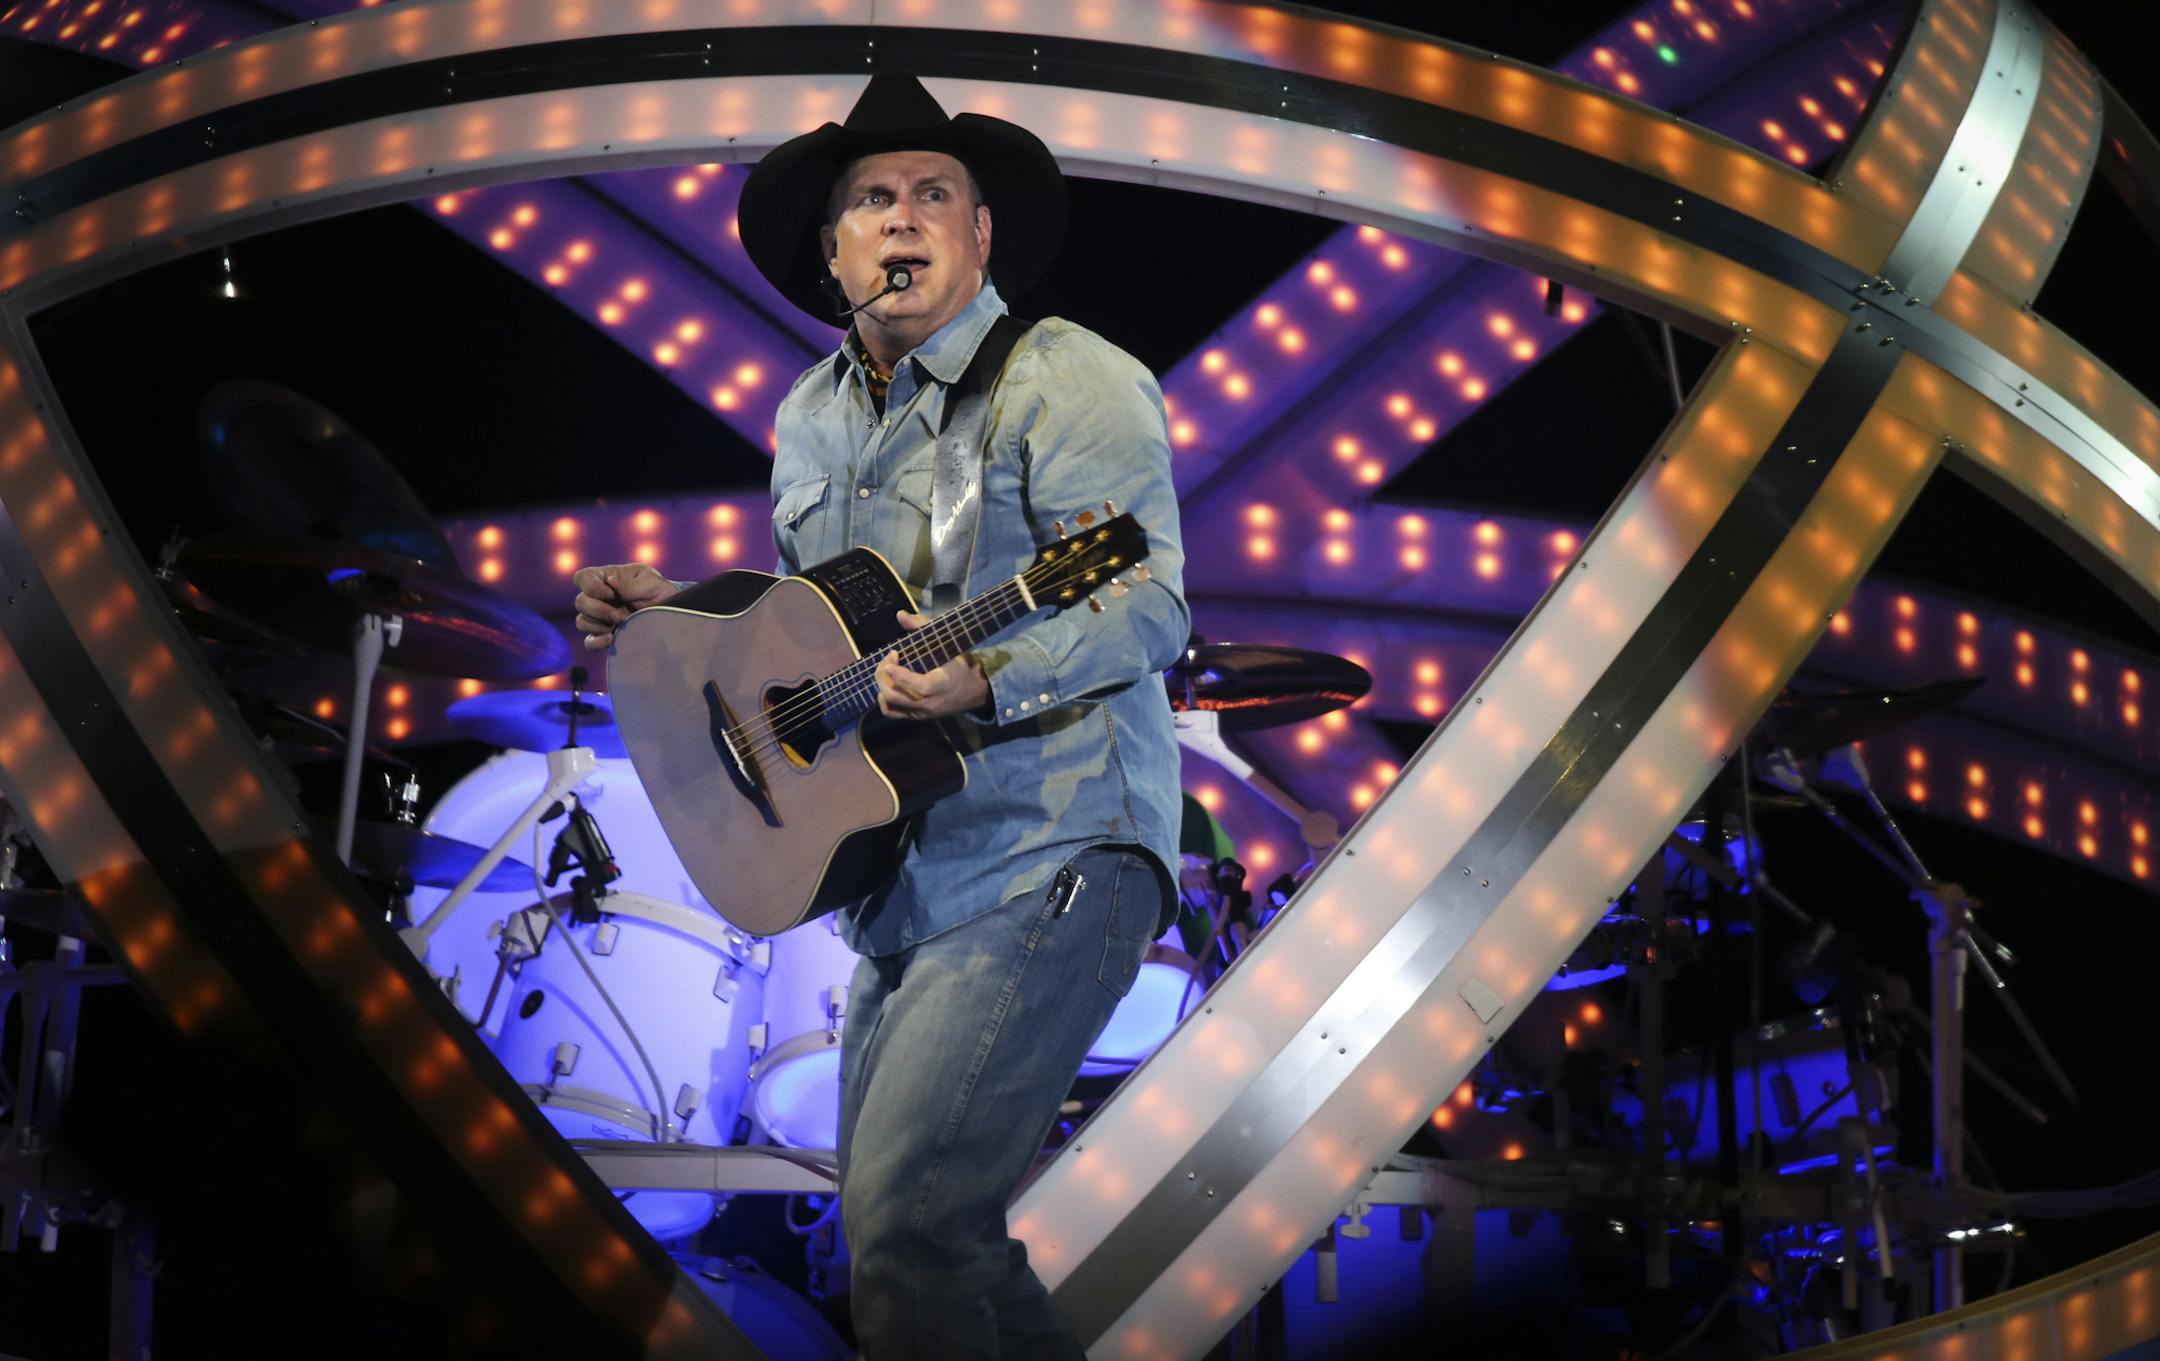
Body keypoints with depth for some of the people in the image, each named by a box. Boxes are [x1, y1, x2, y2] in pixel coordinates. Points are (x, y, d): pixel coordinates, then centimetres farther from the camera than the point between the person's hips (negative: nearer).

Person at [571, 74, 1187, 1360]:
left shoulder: (1068, 381, -7)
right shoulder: (813, 419, 16)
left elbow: (1150, 606, -18)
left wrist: (989, 683, -33)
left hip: (1050, 854, -8)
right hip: (899, 878, 9)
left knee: (908, 1217, -20)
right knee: (922, 1234, 11)